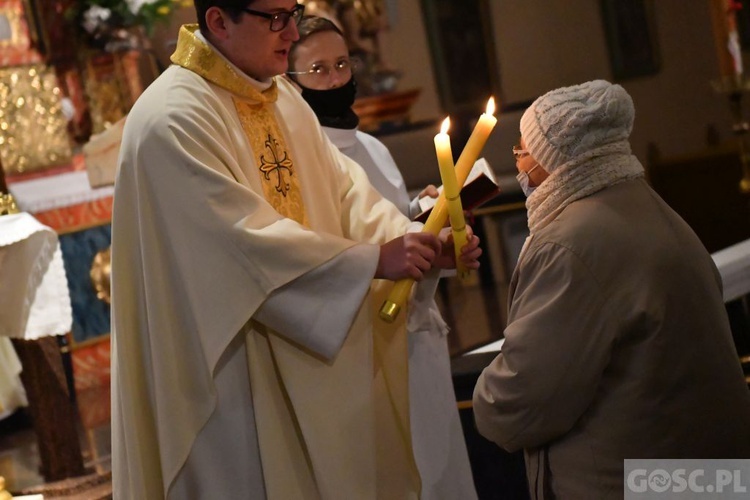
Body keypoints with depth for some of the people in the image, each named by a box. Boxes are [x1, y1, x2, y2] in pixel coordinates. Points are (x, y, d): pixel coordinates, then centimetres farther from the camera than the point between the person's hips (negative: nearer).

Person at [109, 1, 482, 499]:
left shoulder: (283, 98, 9)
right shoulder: (173, 120, -19)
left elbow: (343, 189, 5)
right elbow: (247, 239, -25)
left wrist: (416, 241, -12)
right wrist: (374, 260, -24)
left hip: (312, 355, 8)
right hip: (236, 373, -8)